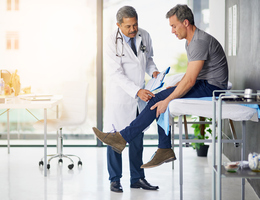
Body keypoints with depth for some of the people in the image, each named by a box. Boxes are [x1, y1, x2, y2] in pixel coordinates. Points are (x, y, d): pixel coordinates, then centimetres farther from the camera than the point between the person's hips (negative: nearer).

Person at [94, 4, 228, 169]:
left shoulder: (200, 42, -20)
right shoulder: (191, 41, 14)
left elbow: (190, 81, -25)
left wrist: (167, 100, -22)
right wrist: (174, 87, 8)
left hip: (211, 87, -10)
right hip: (203, 84, 10)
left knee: (159, 100, -16)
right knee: (162, 100, 0)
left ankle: (123, 138, -13)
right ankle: (165, 150, 0)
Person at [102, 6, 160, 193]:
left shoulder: (144, 36, 0)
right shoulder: (112, 42, -15)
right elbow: (116, 73, -20)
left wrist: (153, 71, -4)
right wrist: (137, 91, -30)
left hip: (140, 95, 5)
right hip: (120, 95, -5)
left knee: (137, 138, 11)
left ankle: (137, 178, 21)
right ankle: (115, 179, 12)